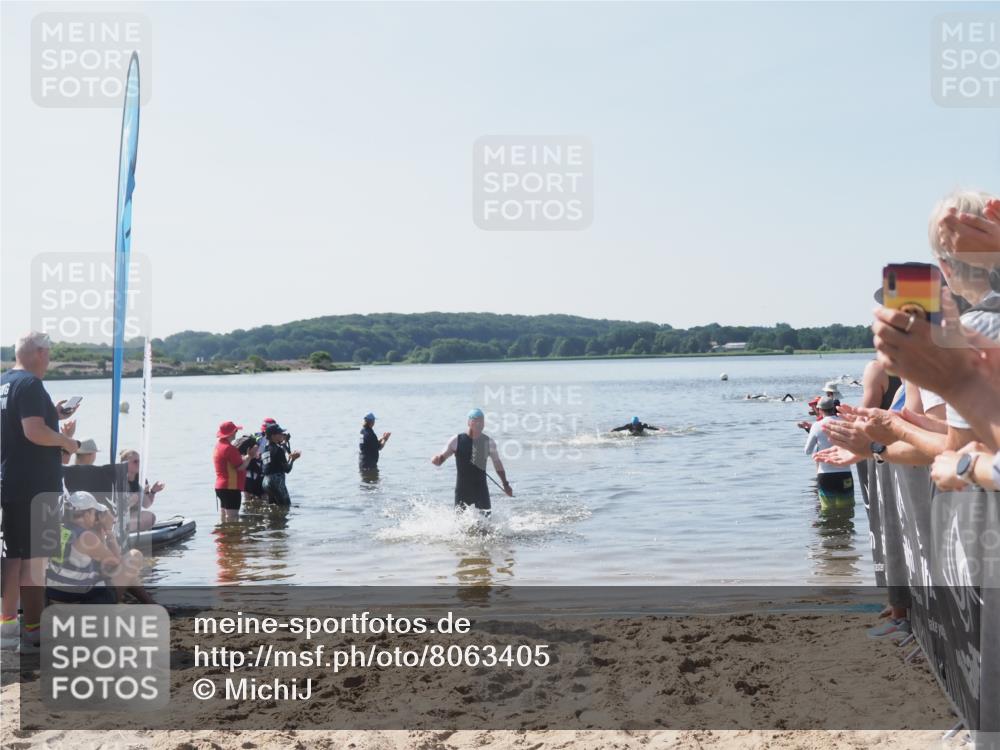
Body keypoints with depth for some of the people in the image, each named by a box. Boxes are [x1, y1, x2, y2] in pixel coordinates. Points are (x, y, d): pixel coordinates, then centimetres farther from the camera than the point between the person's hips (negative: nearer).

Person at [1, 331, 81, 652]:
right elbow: (34, 432, -26)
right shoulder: (30, 384, -16)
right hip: (35, 487, -9)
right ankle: (33, 631, 1)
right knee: (34, 557, -3)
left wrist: (52, 415, 20)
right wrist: (66, 441, -11)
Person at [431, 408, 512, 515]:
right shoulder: (457, 440, -5)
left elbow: (497, 463, 14)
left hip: (481, 489, 2)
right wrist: (436, 459, -27)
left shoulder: (488, 442, 3)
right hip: (462, 490, -2)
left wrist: (505, 484, 13)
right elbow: (442, 457, -3)